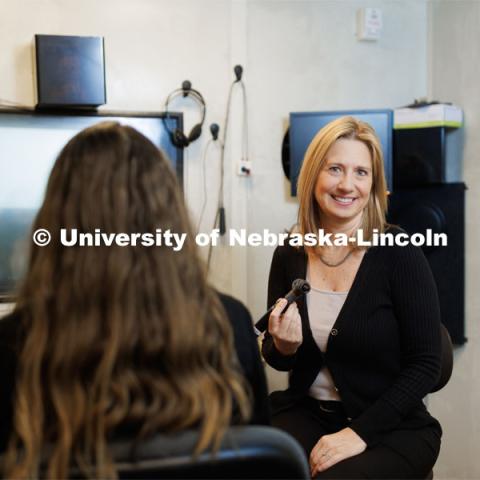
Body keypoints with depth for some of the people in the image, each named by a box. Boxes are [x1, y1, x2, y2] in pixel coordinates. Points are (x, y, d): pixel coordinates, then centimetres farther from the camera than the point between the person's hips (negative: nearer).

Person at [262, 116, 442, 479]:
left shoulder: (399, 252, -13)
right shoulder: (289, 255, -2)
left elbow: (425, 364, -11)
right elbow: (278, 360, 9)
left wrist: (360, 432, -18)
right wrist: (283, 347, -15)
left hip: (391, 427, -3)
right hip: (306, 413, 3)